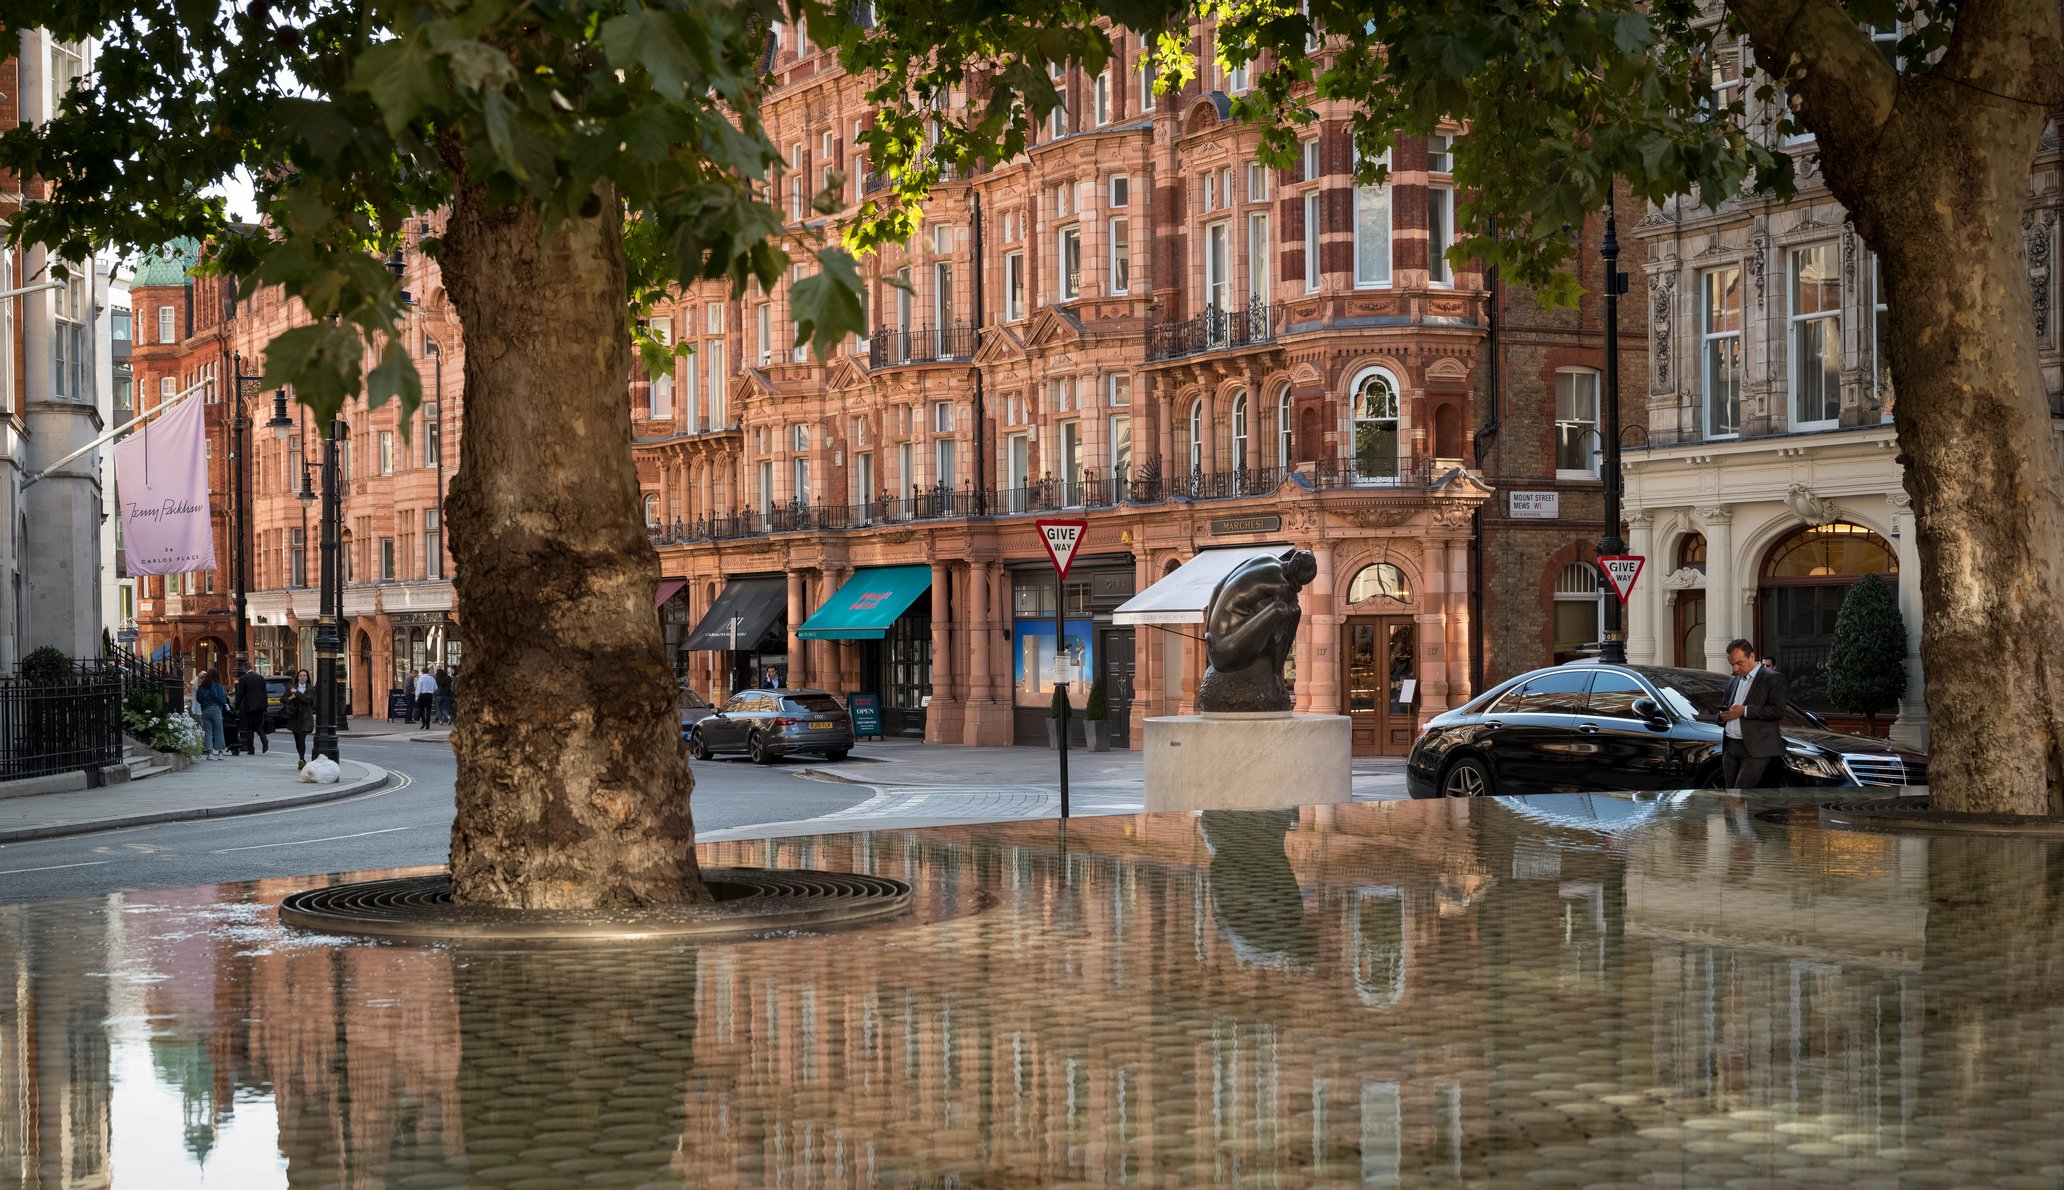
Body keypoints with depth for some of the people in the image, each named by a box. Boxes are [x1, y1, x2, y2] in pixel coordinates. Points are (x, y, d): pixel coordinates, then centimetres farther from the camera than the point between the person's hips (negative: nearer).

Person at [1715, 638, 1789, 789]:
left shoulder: (1773, 678, -2)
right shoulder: (1733, 683, 20)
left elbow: (1778, 711, -14)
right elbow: (1723, 715, 29)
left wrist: (1745, 711, -16)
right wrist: (1722, 717, 4)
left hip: (1755, 750, -7)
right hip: (1730, 748, 7)